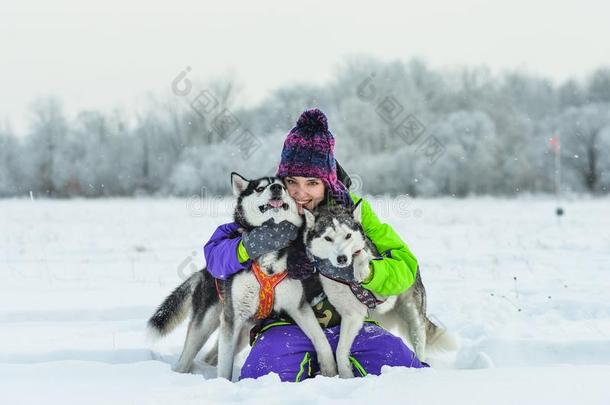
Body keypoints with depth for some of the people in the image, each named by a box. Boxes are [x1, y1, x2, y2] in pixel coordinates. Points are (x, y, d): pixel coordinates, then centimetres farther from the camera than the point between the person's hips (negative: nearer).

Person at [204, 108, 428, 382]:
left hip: (348, 324, 1)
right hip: (286, 325, 0)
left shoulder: (353, 209, 2)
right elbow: (214, 255, -5)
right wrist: (251, 246, -27)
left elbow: (404, 267, -3)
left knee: (393, 356, -28)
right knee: (268, 368, -32)